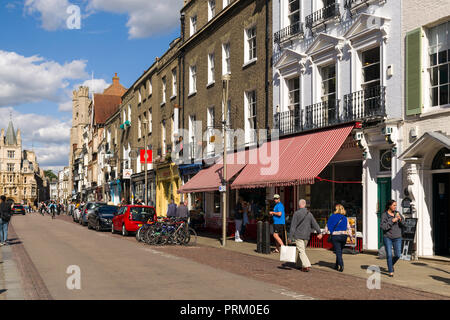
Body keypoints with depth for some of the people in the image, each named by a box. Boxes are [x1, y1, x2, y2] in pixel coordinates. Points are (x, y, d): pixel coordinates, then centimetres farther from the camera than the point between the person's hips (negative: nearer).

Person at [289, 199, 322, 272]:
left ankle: (306, 265, -19)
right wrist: (319, 232, 18)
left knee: (301, 251, -6)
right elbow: (315, 224, 8)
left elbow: (293, 226, -11)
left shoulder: (296, 213, -10)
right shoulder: (309, 214, 4)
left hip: (298, 235, -5)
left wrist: (290, 236, -9)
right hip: (306, 236, 5)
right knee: (301, 249, 20)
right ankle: (298, 264, 29)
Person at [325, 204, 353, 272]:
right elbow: (349, 228, 4)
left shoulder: (332, 217, -3)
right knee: (340, 251, 17)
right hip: (344, 236, 3)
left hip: (335, 236, -3)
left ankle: (341, 266, -11)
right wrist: (350, 236, 12)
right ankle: (337, 265, 27)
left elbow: (327, 227, 0)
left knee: (338, 252, 1)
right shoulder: (345, 218, 5)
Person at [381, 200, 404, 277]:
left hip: (397, 237, 3)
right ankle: (391, 271, 10)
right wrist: (392, 221, -23)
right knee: (389, 255, -4)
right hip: (387, 237, -3)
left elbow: (404, 224, -1)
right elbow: (383, 227, -16)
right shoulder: (384, 215, -8)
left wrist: (400, 219, -21)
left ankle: (391, 264, 31)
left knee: (397, 255, 0)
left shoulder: (397, 213, 3)